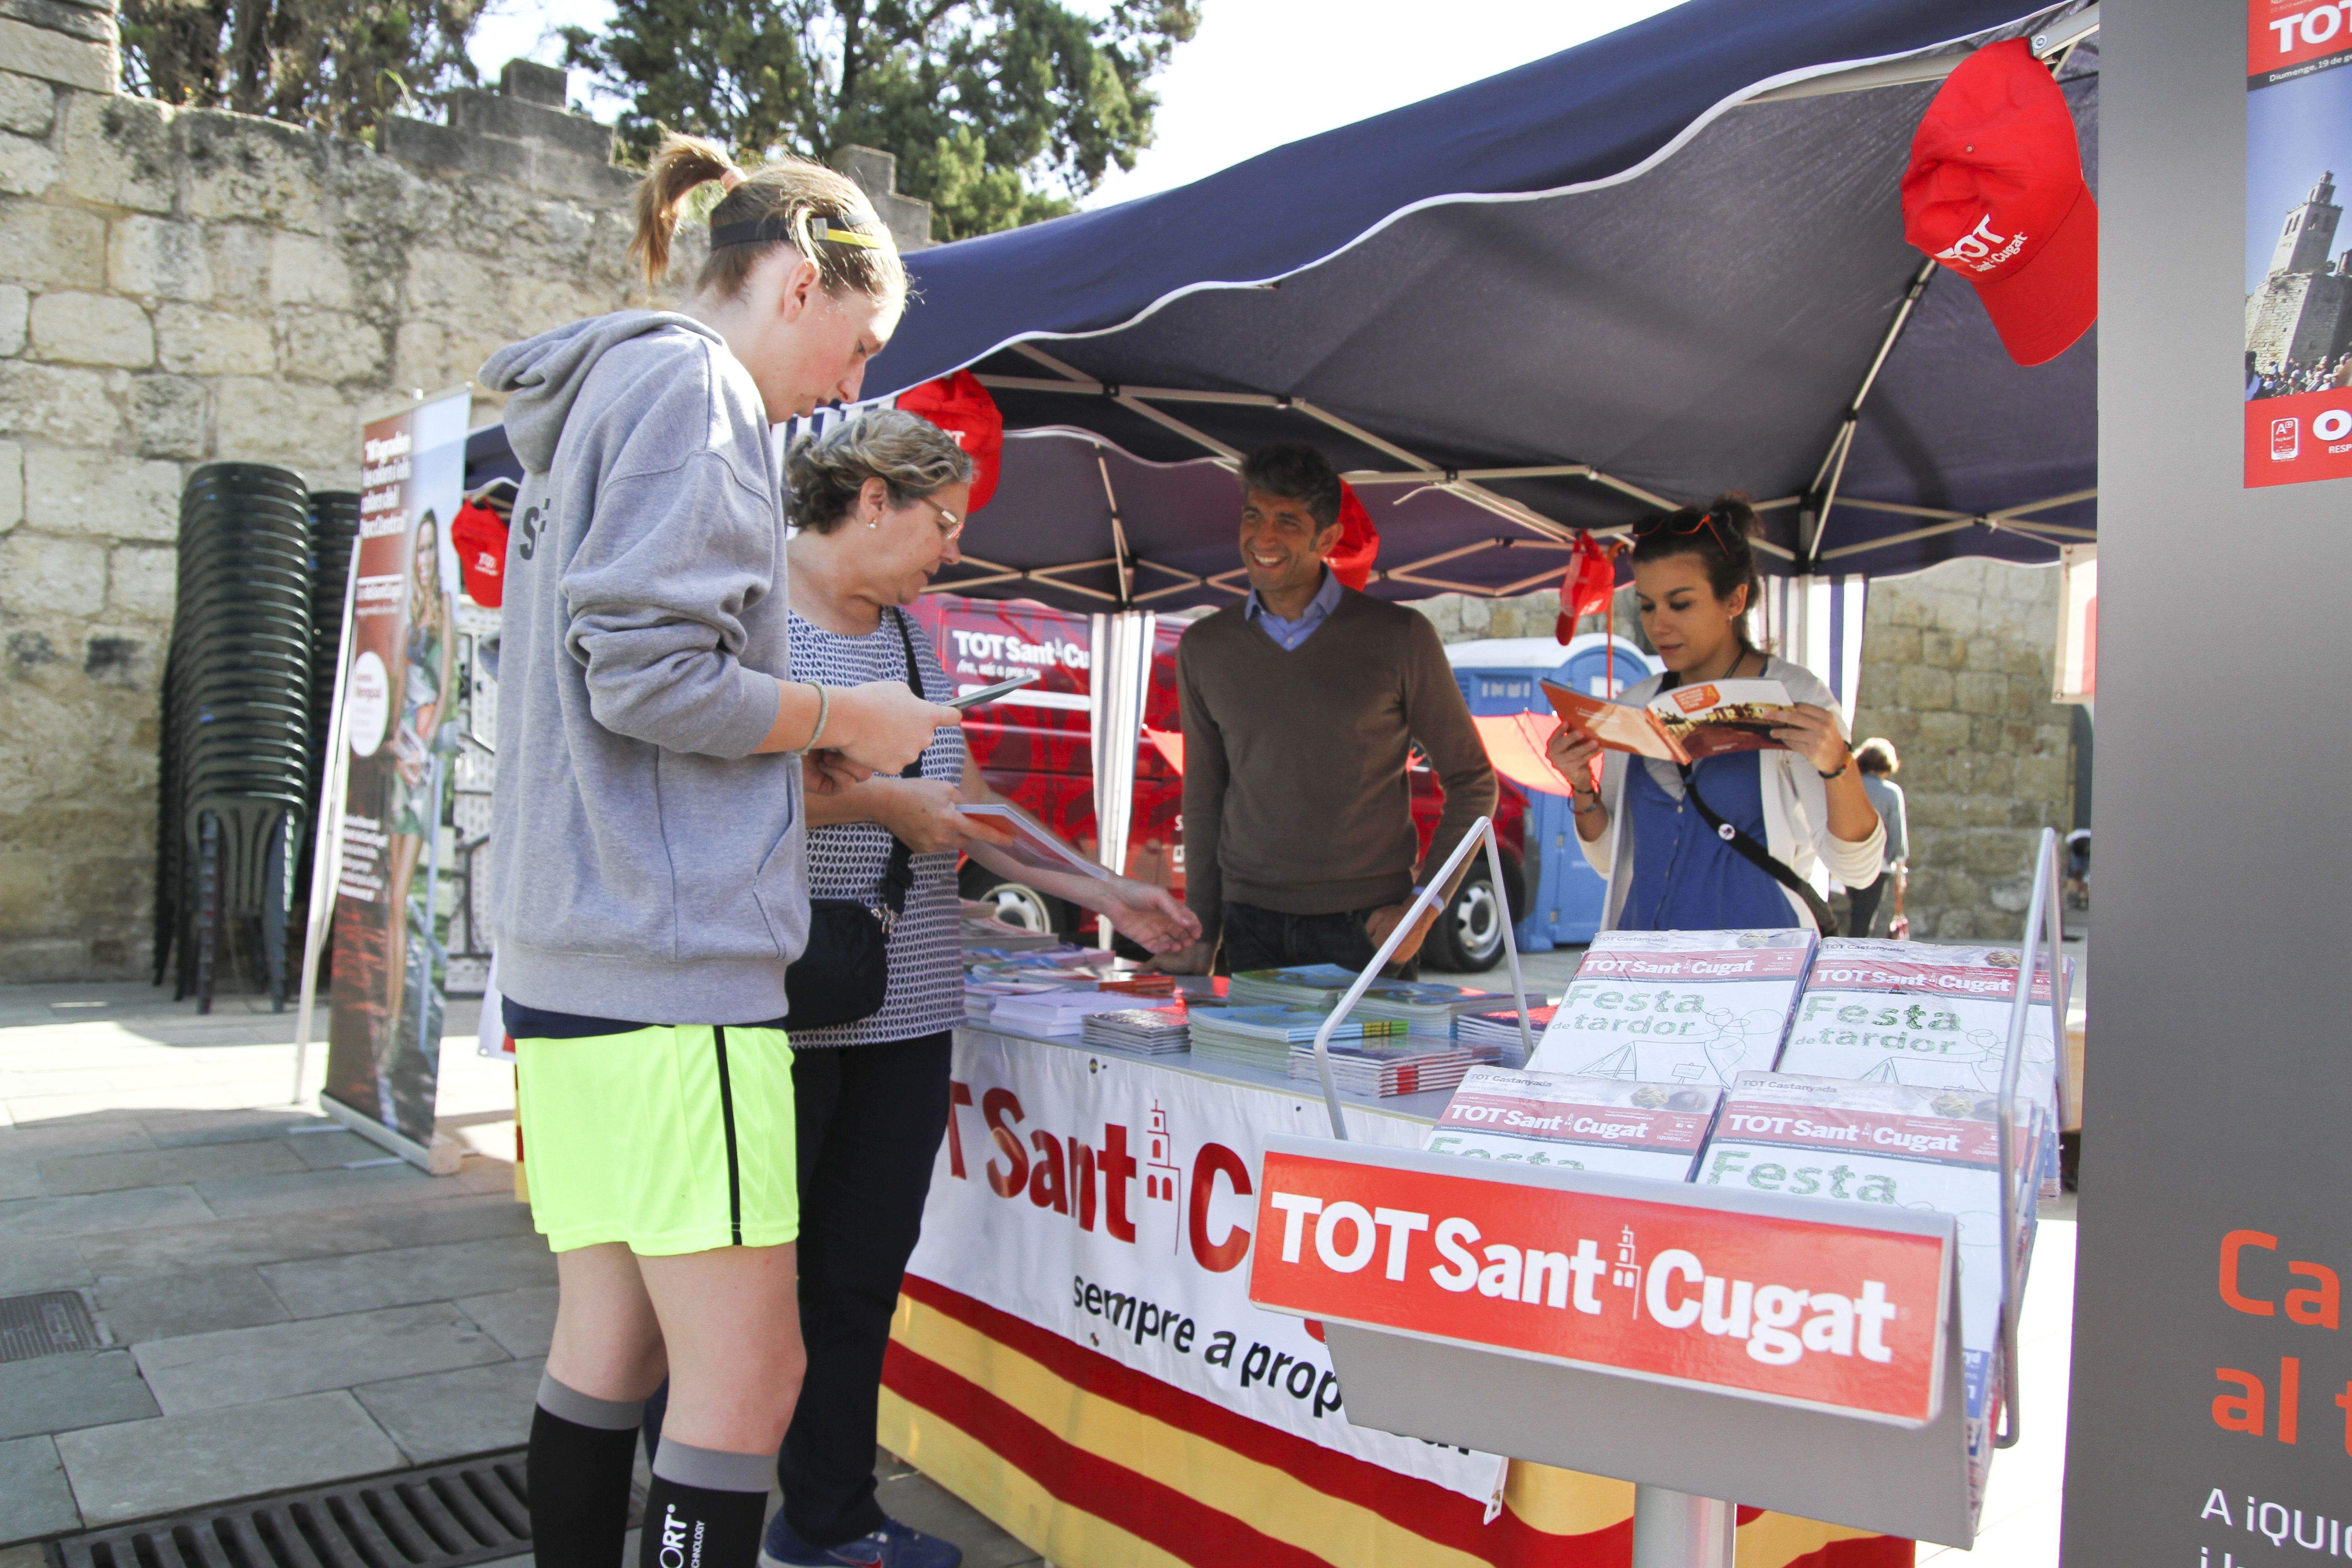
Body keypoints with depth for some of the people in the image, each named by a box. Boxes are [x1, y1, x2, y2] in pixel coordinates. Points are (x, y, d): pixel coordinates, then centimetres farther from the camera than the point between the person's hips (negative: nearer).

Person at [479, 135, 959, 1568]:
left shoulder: (594, 400, 22)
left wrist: (801, 766, 16)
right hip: (672, 954, -10)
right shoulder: (693, 385, -8)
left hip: (573, 953, 10)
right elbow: (651, 674, -20)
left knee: (609, 1342, 16)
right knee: (746, 1374, -4)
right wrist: (846, 721, -5)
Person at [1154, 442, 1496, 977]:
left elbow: (1472, 783, 3)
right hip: (1252, 925, 2)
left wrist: (1423, 908, -6)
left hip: (1366, 925, -2)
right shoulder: (1204, 647, 6)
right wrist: (1201, 934, 11)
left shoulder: (1399, 637, -4)